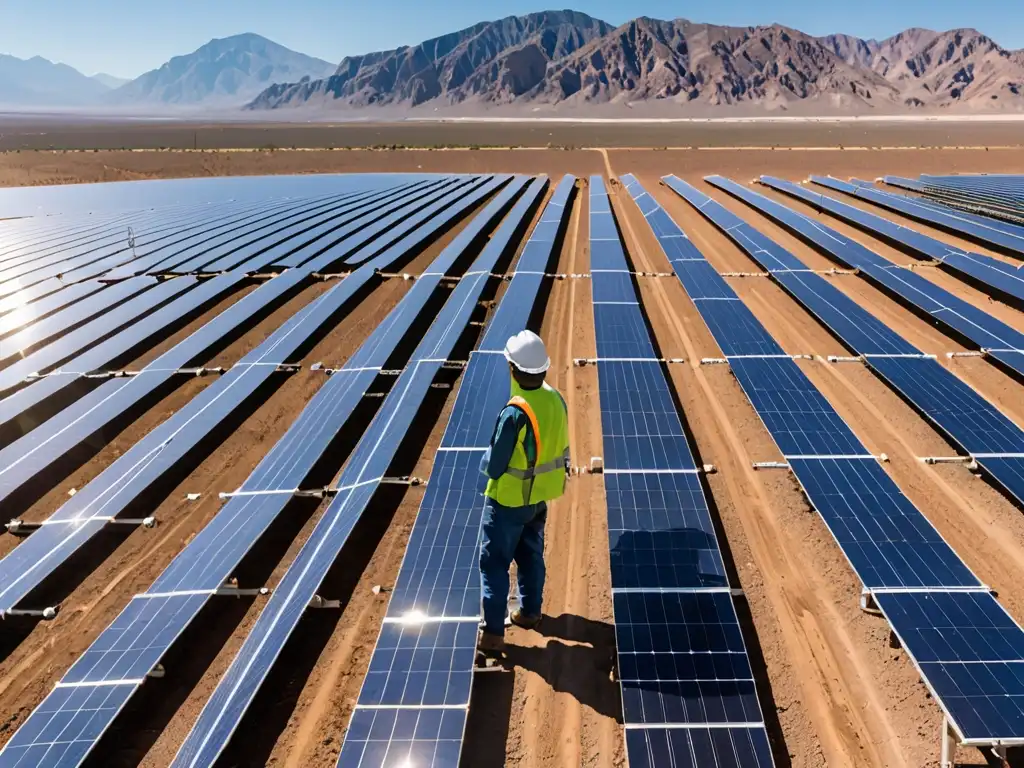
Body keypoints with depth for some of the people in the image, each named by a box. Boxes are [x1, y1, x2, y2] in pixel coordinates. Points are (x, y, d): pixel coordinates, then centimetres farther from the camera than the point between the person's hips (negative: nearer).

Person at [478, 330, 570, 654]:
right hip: (541, 495, 7)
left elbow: (494, 466, -22)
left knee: (494, 562, 6)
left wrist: (486, 461, 0)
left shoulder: (514, 413, -31)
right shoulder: (556, 399, -9)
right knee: (531, 554, 24)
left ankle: (492, 632, 12)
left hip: (509, 499, -7)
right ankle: (529, 611, 41)